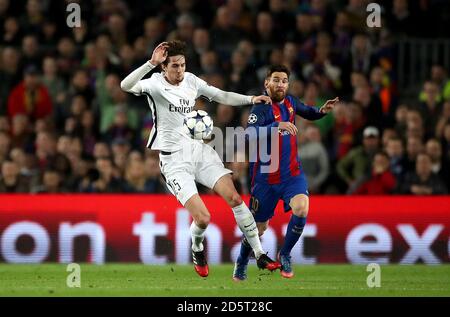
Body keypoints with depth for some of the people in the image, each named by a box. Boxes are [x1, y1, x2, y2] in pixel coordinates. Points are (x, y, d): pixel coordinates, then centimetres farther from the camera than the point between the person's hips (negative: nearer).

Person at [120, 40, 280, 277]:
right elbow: (125, 85, -29)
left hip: (199, 149, 5)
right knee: (202, 218, -17)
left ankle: (260, 256, -1)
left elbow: (222, 96, 16)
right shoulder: (155, 84, -10)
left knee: (234, 197, -11)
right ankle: (197, 251, 18)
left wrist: (251, 99, 4)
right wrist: (151, 63, -37)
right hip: (175, 160, -5)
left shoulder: (191, 81, 6)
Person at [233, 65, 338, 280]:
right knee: (259, 226, 7)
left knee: (301, 208, -24)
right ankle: (241, 263, 35)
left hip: (292, 173, 4)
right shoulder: (261, 108, -15)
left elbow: (308, 113, 26)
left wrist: (322, 111, 4)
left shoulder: (290, 102, 4)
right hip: (265, 177, -4)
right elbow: (250, 134, -33)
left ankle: (285, 255, -1)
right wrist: (278, 125, -45)